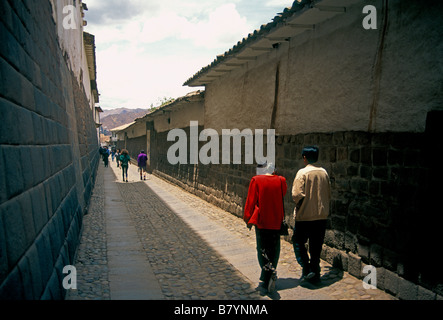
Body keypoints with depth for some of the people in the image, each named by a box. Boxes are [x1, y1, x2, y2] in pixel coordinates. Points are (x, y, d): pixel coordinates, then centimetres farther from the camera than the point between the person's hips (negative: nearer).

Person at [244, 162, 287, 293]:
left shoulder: (256, 180, -9)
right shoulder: (280, 180, -1)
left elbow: (251, 201, -8)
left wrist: (248, 219, 2)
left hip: (261, 221, -3)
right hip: (276, 221, 3)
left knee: (262, 249, 4)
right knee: (273, 249, 14)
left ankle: (269, 272, -17)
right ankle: (267, 277, 22)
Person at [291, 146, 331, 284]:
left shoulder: (303, 172, -14)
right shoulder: (324, 172, 4)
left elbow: (297, 194, -20)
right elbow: (329, 194, 11)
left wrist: (299, 206, -1)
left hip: (305, 215, -5)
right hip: (322, 215, 6)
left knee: (298, 242, 9)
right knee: (316, 245, 14)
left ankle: (306, 269, -2)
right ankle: (315, 274, 19)